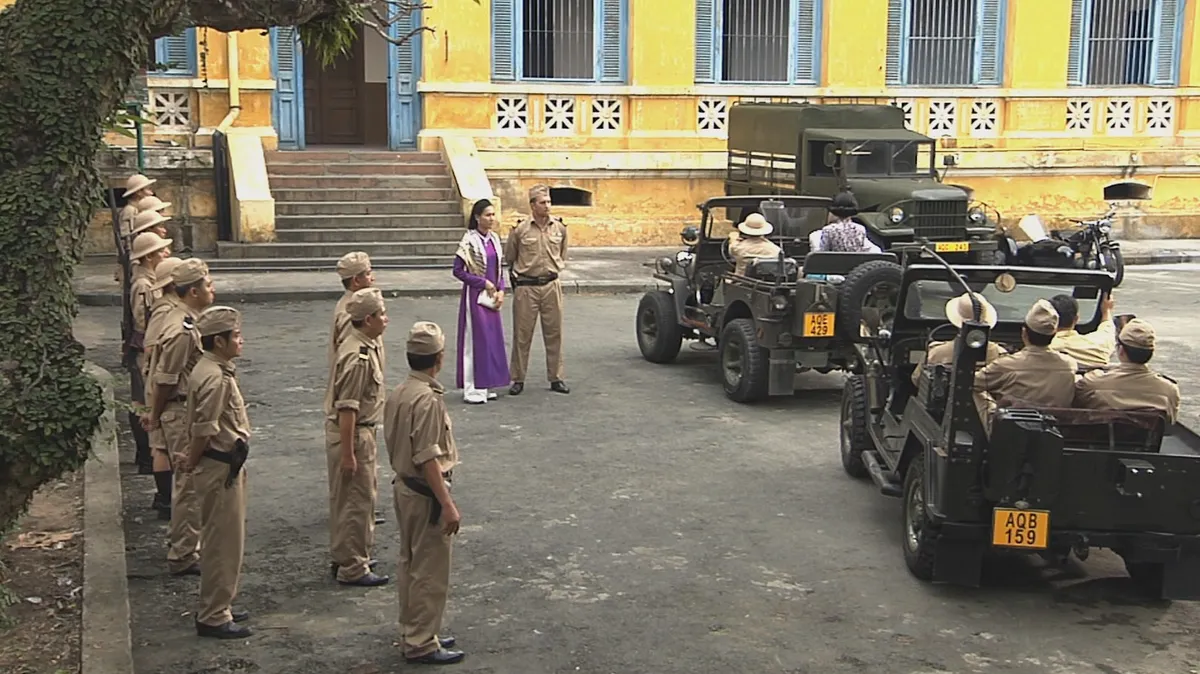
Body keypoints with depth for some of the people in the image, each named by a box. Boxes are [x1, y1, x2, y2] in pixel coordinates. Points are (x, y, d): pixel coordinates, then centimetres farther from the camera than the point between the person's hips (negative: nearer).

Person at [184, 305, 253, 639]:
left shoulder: (216, 371, 10)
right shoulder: (214, 378, -23)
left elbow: (205, 428, 15)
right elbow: (204, 430, -23)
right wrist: (192, 463, -9)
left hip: (226, 466, 10)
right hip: (220, 468, -10)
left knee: (225, 541, 19)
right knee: (223, 543, -1)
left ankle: (217, 607, 30)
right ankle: (213, 617, 7)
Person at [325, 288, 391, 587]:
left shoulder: (368, 344, 7)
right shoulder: (359, 357, -25)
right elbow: (347, 408, -26)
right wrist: (347, 453, -25)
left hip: (362, 431, 11)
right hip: (351, 434, -11)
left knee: (347, 498, 19)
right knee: (357, 501, -2)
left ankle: (345, 558, 31)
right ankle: (352, 568, 7)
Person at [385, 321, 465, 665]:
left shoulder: (398, 393, 6)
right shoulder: (428, 399, -23)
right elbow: (428, 458, -25)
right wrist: (448, 504, -23)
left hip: (404, 487, 10)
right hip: (427, 494, -10)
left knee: (411, 564, 18)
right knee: (430, 571, 0)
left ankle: (413, 631, 29)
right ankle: (421, 643, 6)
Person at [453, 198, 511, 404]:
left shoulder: (494, 239, 9)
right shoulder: (470, 240, -12)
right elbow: (458, 271, -13)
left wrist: (501, 291, 0)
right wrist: (484, 283, -13)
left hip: (492, 296, 7)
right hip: (475, 296, -7)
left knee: (492, 340, 9)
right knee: (476, 340, -3)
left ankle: (486, 386, 19)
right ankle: (472, 390, 2)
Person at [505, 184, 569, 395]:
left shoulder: (560, 227, 4)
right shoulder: (520, 229, -6)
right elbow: (509, 257, 9)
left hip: (552, 286, 3)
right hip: (526, 287, -3)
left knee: (554, 333, 7)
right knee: (522, 334, 2)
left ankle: (556, 378, 16)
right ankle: (518, 379, 11)